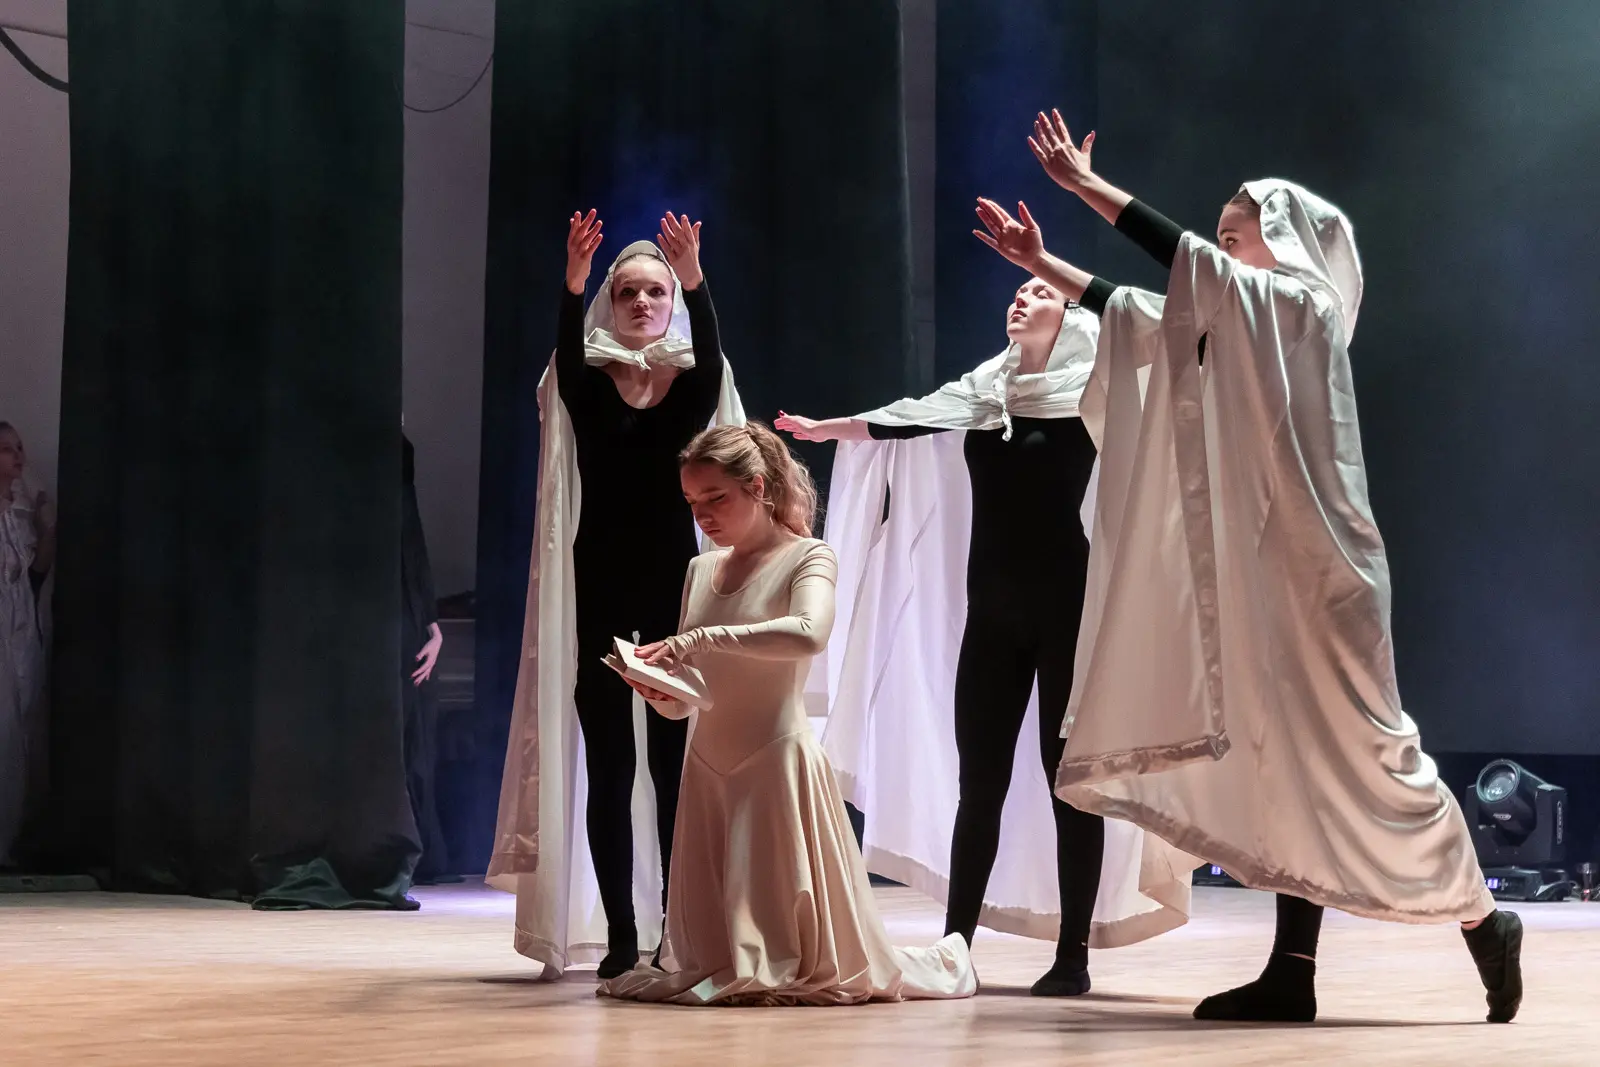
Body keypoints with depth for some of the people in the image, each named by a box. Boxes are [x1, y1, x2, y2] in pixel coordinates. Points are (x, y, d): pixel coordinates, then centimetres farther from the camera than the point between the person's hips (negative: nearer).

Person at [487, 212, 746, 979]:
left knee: (673, 759, 0)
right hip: (600, 583, 0)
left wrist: (694, 276, -37)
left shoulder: (694, 383, 4)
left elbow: (710, 345, -18)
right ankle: (620, 935, 2)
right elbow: (565, 350, -19)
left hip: (674, 579, 0)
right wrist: (572, 282, -39)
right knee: (607, 763, 0)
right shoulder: (587, 383, 3)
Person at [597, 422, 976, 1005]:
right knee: (709, 965, 6)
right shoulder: (701, 570, 13)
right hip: (707, 769, 6)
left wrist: (699, 638, -30)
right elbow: (683, 704, 12)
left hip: (778, 764, -6)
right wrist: (657, 688, -10)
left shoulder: (807, 557, -5)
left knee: (804, 957, -2)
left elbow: (809, 633, -29)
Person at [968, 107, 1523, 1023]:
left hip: (1310, 567, -9)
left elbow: (1185, 258, -15)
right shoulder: (1236, 323, 18)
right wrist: (1039, 262, 20)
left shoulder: (1301, 305, -7)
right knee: (1282, 755, 4)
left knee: (1345, 745, -8)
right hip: (1258, 569, 9)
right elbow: (1136, 311, 23)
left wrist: (1086, 183, -12)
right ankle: (1293, 971, 3)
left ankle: (1480, 917, 4)